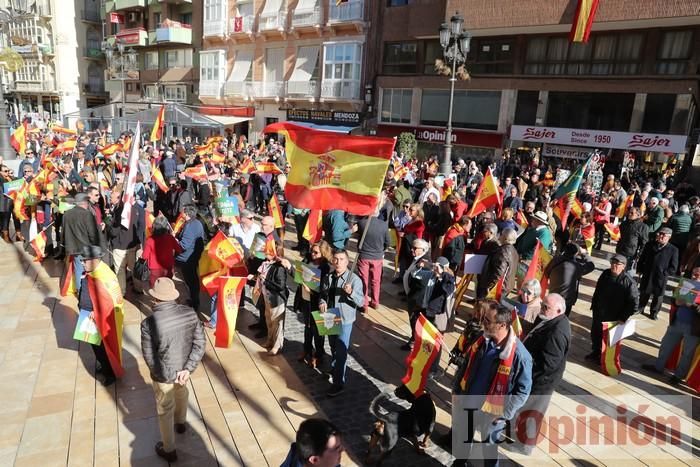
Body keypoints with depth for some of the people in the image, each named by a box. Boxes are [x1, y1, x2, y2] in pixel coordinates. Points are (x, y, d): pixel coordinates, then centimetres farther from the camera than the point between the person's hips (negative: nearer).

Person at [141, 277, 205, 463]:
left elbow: (149, 357, -18)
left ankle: (169, 450, 40)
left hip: (163, 374, -4)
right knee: (181, 394, 34)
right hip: (184, 368, 4)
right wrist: (187, 369, -14)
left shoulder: (149, 323, -27)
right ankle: (181, 423, 63)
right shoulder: (190, 313, -17)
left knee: (165, 410, 20)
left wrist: (163, 374, -5)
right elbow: (200, 344, -15)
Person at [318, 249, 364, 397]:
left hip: (344, 321, -5)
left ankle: (339, 383, 9)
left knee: (341, 351, -2)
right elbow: (322, 294, 12)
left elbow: (361, 302, -18)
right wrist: (322, 302, -10)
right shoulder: (328, 277, -1)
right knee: (333, 348, 23)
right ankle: (334, 369, 47)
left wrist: (351, 292, -35)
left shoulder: (354, 279, -17)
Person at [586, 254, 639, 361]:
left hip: (613, 318, -6)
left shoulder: (629, 282, -22)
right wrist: (594, 306, 12)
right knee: (595, 334, 20)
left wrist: (623, 318, -17)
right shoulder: (605, 274, -3)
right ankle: (595, 353, 42)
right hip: (598, 313, 6)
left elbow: (634, 303, -18)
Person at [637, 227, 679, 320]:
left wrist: (664, 273, -13)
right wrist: (639, 270, 3)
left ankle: (654, 313, 32)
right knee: (644, 294, 19)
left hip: (661, 279, -2)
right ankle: (640, 308, 39)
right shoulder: (649, 245, -2)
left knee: (658, 297, 13)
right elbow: (642, 258, 8)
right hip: (646, 276, 2)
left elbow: (673, 268, -6)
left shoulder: (673, 250, -10)